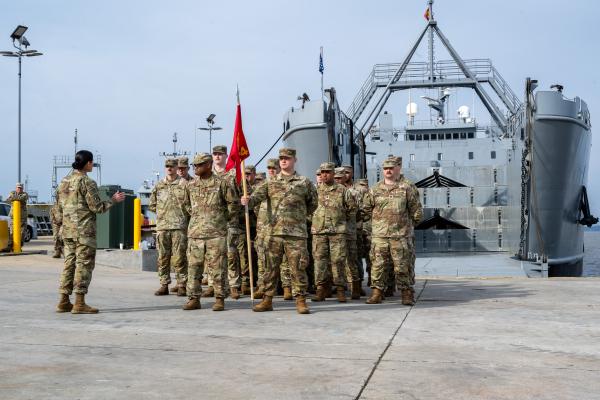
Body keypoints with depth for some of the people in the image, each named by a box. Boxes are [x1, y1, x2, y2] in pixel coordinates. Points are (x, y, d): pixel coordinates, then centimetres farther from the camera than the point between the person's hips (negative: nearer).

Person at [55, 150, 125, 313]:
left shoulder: (64, 181, 12)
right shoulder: (87, 182, -12)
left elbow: (59, 208, 15)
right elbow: (97, 207, -13)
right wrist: (113, 200, 1)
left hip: (68, 231, 8)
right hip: (84, 231, -8)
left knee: (69, 263, 12)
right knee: (84, 265, -3)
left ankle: (64, 302, 14)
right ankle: (79, 303, -4)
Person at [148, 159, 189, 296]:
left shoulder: (184, 184, 2)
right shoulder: (158, 186, 14)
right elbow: (151, 205, 19)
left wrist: (180, 211, -2)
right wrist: (163, 211, 9)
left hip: (179, 226, -4)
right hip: (162, 226, 4)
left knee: (179, 257, -4)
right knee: (162, 258, 6)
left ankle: (182, 285, 2)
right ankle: (164, 285, 13)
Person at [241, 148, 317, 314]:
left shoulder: (305, 183, 8)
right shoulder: (271, 183, 11)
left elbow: (312, 204, 20)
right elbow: (257, 196, -5)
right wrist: (248, 200, -25)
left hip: (296, 233, -2)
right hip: (275, 232, 2)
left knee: (298, 267, -2)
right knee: (271, 267, 6)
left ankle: (300, 300, 6)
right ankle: (267, 300, 14)